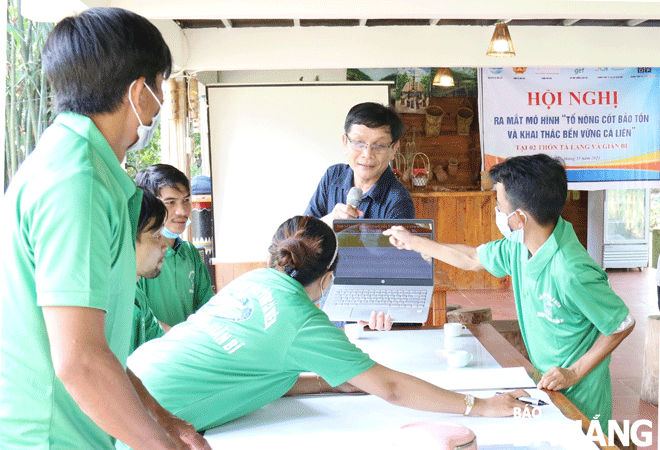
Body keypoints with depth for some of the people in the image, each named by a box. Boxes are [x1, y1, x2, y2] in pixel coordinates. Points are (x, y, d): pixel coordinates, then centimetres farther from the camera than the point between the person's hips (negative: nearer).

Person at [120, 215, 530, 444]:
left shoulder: (256, 279, 9)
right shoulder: (303, 321, -12)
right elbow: (390, 388, -10)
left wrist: (329, 383, 17)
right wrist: (481, 406, -4)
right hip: (154, 416, -8)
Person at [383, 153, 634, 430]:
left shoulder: (572, 273, -31)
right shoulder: (518, 247, -6)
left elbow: (623, 325, -19)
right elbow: (473, 259, 13)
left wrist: (574, 373, -18)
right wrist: (414, 243, 20)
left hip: (578, 399, -7)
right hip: (545, 385, 7)